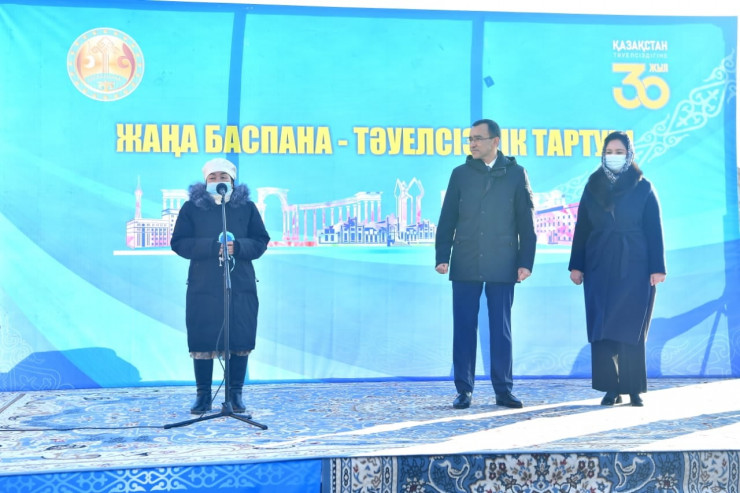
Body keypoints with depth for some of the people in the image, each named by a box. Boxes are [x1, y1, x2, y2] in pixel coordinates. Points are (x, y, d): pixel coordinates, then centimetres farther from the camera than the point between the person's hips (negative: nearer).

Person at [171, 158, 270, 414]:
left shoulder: (247, 207, 7)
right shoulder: (191, 207, 4)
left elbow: (261, 241, 5)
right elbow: (179, 243, -3)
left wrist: (237, 247, -15)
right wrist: (212, 247, -16)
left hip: (241, 285, 1)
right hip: (203, 286, -1)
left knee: (240, 340, 0)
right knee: (202, 340, -1)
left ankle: (235, 393, 11)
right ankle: (203, 394, 9)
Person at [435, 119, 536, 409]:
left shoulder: (515, 174, 4)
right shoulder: (460, 174, 8)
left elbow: (526, 222, 3)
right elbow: (447, 219, 7)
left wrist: (526, 261, -3)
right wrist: (442, 256, -2)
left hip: (501, 266, -1)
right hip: (465, 265, 1)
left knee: (501, 330, 4)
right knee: (464, 329, 2)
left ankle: (503, 391, 12)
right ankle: (464, 391, 9)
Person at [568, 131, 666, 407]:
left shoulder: (643, 188, 3)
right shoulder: (593, 187, 10)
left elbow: (654, 230, -1)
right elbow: (581, 228, 8)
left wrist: (657, 267, -8)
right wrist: (576, 265, 3)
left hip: (634, 267, -3)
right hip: (599, 268, 3)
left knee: (631, 329, -2)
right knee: (601, 329, -1)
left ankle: (634, 390, 5)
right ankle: (611, 389, 4)